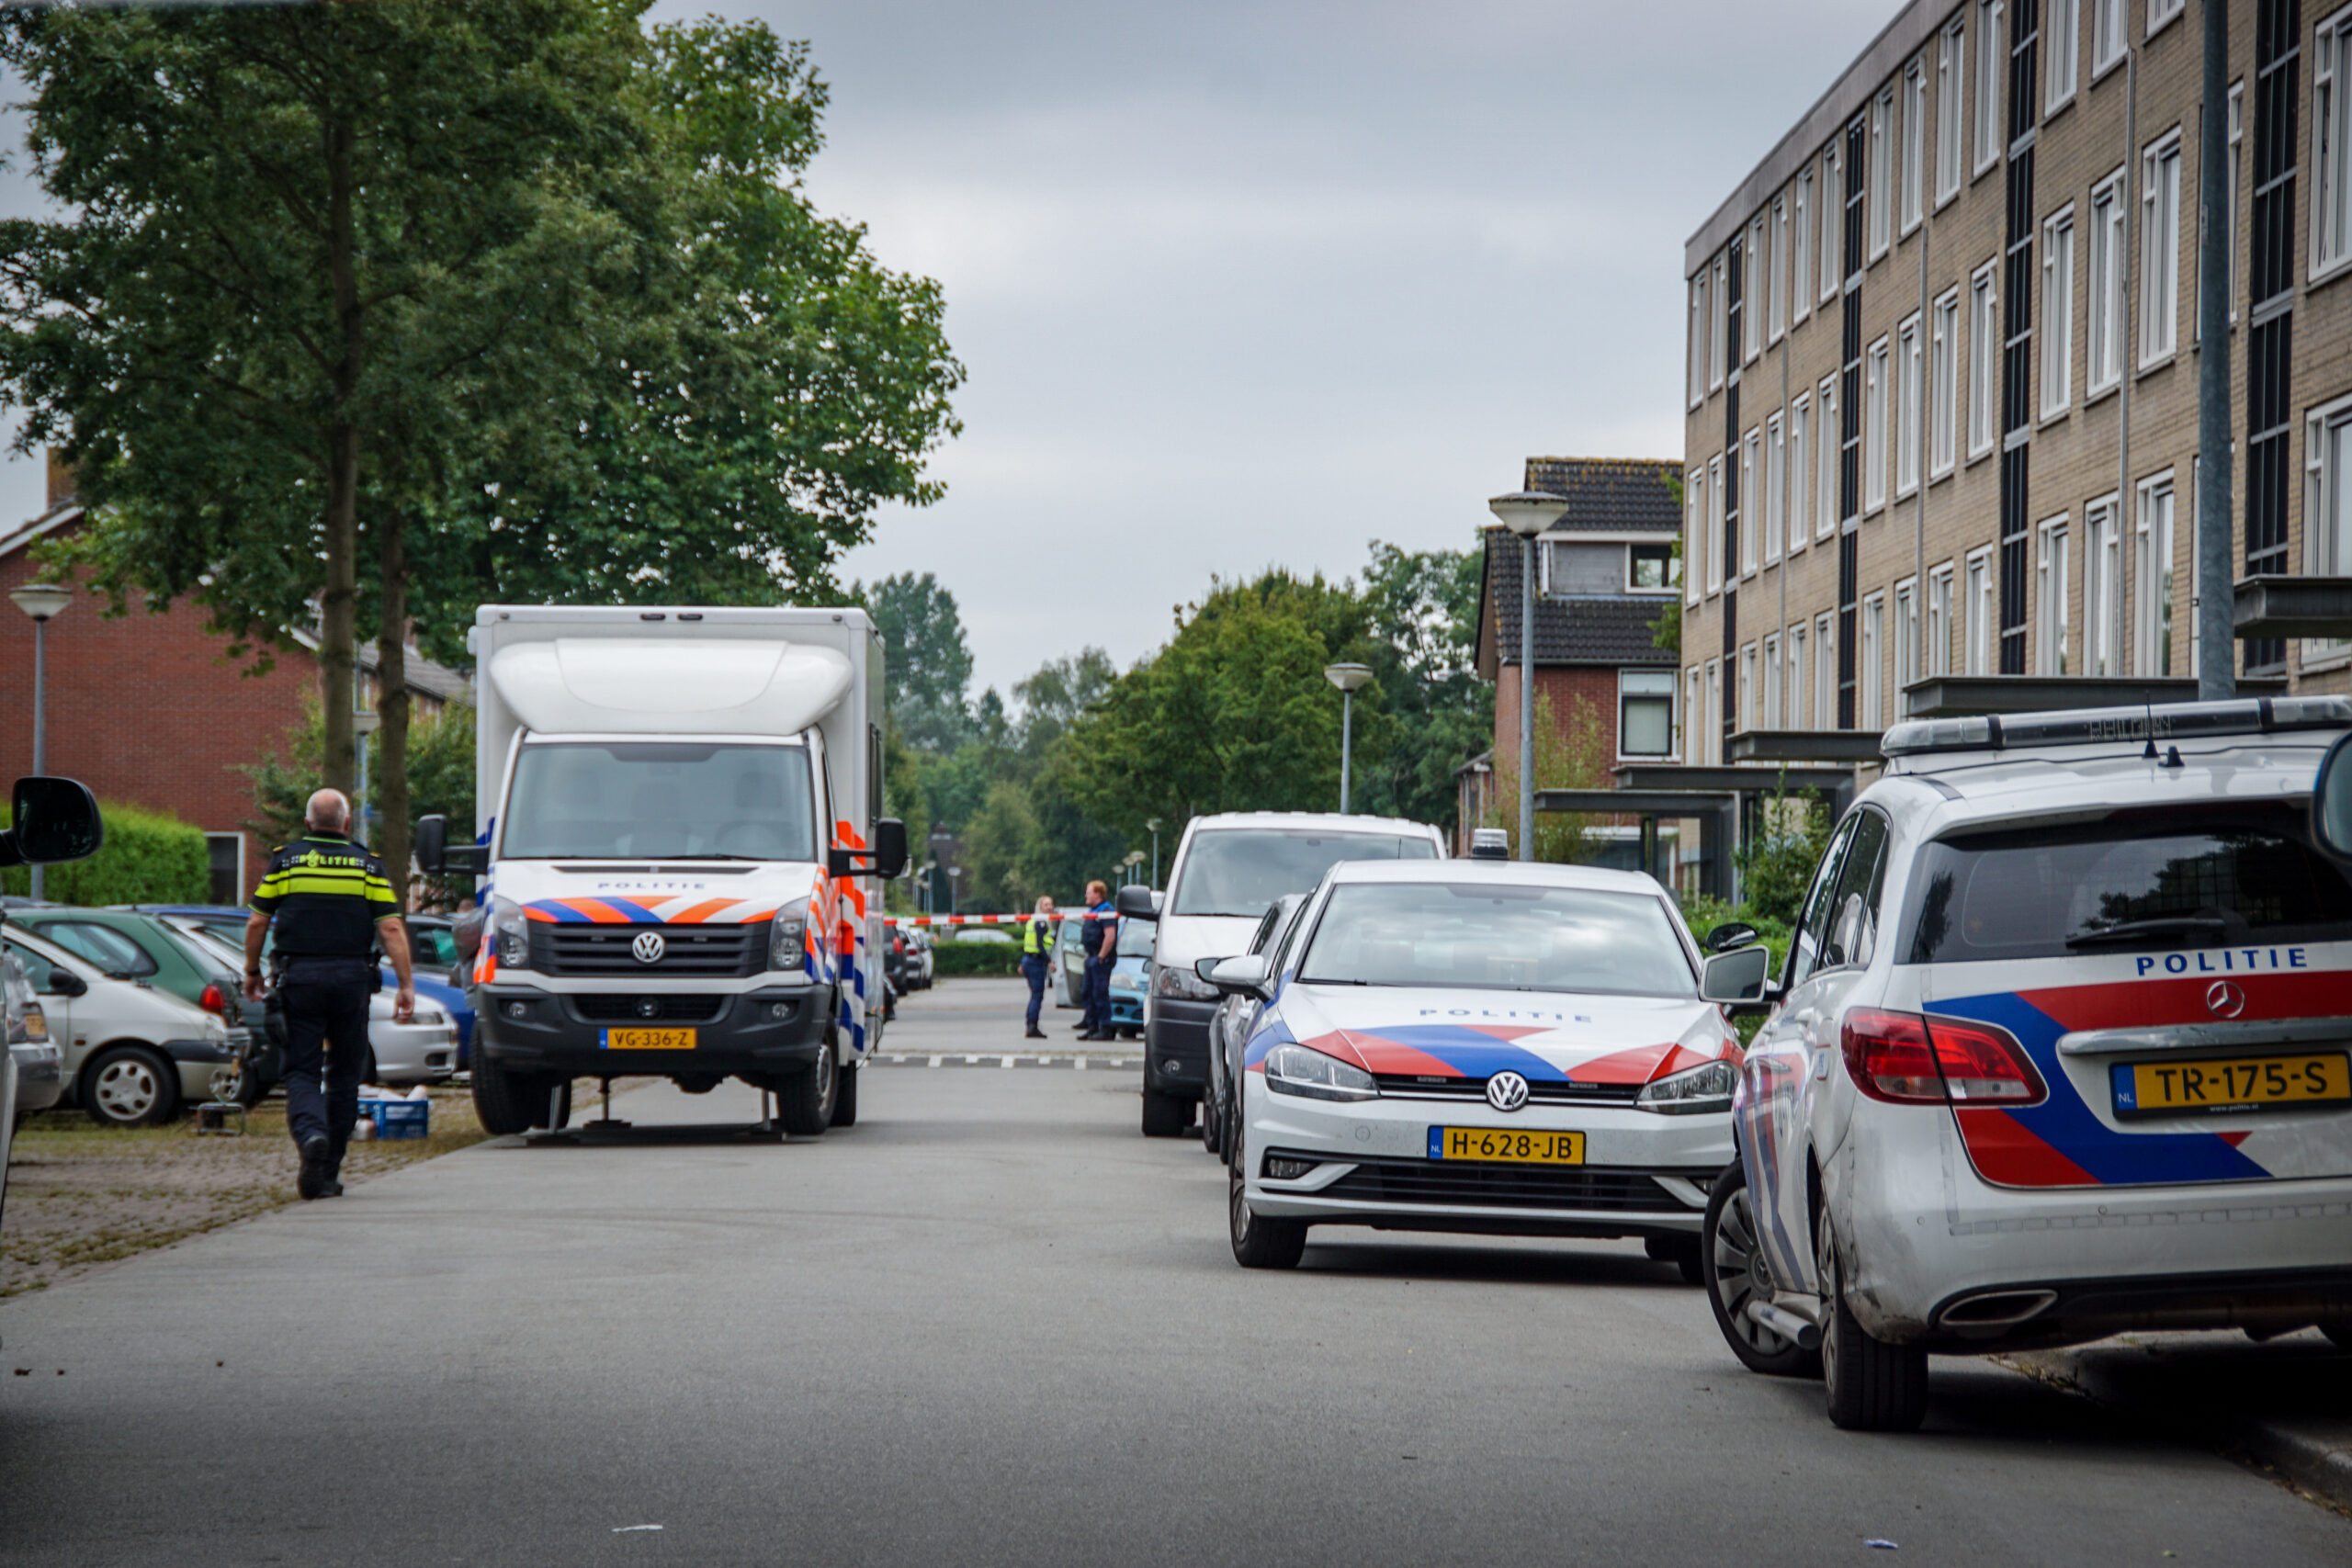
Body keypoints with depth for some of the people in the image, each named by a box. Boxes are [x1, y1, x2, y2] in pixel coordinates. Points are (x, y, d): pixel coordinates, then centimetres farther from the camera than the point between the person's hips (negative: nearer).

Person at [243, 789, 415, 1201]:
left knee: (301, 1070, 2)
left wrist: (252, 973, 18)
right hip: (352, 978, 1)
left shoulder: (285, 861, 5)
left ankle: (311, 1133, -28)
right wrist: (407, 985, -2)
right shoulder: (368, 865, 6)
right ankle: (328, 1172, 14)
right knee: (344, 1074, 11)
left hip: (300, 977, -1)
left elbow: (257, 923, 4)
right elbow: (391, 928, -2)